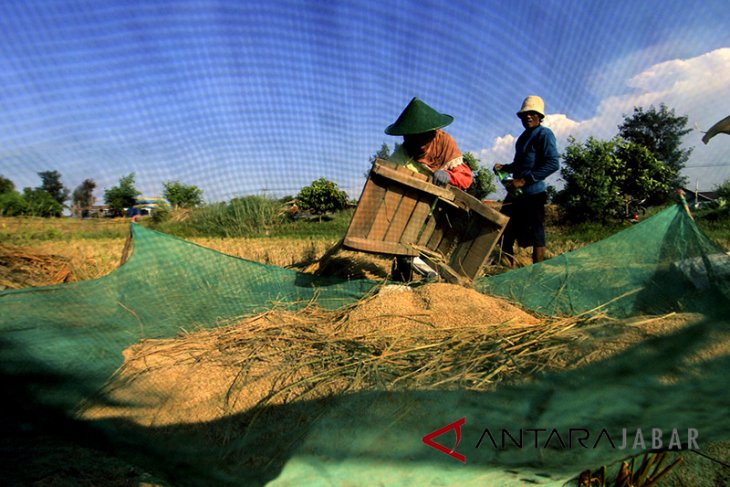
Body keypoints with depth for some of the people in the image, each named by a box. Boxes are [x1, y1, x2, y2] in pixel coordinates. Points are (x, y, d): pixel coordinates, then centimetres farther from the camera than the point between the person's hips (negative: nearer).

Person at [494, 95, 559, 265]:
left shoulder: (544, 134, -5)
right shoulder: (523, 136, 19)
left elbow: (553, 164, -16)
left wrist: (524, 180, -22)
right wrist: (504, 167, 10)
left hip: (533, 193, -9)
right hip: (516, 193, 9)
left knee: (535, 234, -3)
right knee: (506, 229, 11)